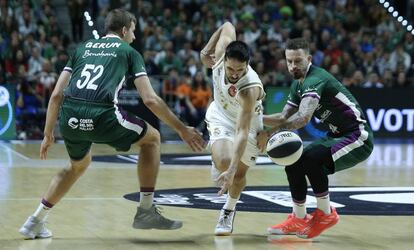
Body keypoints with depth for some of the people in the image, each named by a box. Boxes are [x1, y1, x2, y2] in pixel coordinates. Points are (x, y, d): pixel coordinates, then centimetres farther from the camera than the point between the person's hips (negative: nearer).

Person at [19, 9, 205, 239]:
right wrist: (182, 130, 14)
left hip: (69, 117, 5)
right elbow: (150, 100, 7)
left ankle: (35, 222, 30)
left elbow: (57, 95, 21)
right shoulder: (128, 51, 17)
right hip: (101, 116, -5)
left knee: (79, 165, 33)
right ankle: (146, 211, 16)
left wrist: (48, 134, 29)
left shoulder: (82, 48, 28)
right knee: (152, 138, 20)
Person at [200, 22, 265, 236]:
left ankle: (229, 211, 36)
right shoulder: (221, 52, -31)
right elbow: (228, 26, -8)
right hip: (221, 114, 2)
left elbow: (242, 132, -44)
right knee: (223, 160, -24)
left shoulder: (250, 88, -41)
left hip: (248, 122, -2)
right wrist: (207, 50, -6)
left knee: (239, 174, 6)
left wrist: (232, 171, -50)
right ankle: (218, 162, 14)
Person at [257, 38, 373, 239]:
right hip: (337, 135, 10)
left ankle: (325, 214, -12)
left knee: (311, 158, -29)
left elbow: (303, 117, -39)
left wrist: (268, 133, -37)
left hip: (358, 138, -10)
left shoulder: (315, 79, -23)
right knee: (293, 162, 2)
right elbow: (284, 118, 13)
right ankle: (299, 220, 15)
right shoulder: (297, 84, 7)